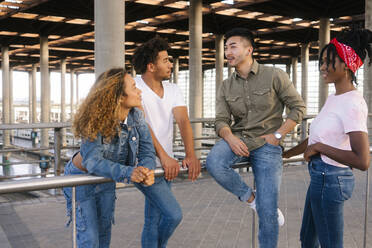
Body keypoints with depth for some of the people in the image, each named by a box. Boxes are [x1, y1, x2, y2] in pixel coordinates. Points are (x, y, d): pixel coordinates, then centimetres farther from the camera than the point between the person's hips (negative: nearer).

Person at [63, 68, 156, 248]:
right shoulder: (95, 122, -32)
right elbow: (92, 160, -43)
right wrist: (128, 173, -57)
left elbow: (147, 151, -18)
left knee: (104, 232, 17)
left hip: (106, 179, 5)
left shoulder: (136, 116, -16)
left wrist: (146, 171, -41)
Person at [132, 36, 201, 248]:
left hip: (165, 164, 6)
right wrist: (164, 156, -33)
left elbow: (183, 121, -6)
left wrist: (191, 155, -21)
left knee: (154, 220, 12)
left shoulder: (173, 90, 7)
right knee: (174, 213, -13)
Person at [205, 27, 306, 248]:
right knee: (213, 163, -31)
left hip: (267, 145, -3)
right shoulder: (226, 86, 8)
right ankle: (251, 199, -5)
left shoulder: (275, 76, -3)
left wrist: (277, 135, -9)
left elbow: (298, 107, -1)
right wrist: (230, 137, -19)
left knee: (267, 213, -7)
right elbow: (221, 120, 3)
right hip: (238, 140, 3)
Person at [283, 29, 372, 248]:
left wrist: (319, 147, -19)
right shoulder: (333, 99, 8)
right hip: (320, 176, 10)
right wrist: (287, 154, 28)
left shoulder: (353, 104, -20)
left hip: (330, 179, -10)